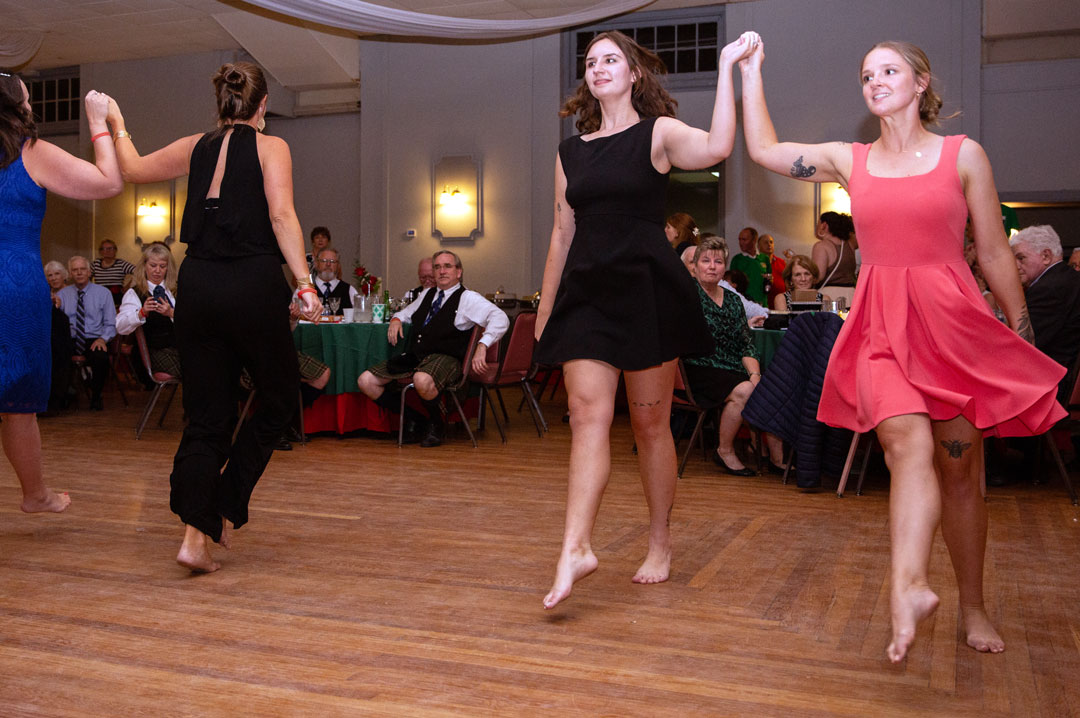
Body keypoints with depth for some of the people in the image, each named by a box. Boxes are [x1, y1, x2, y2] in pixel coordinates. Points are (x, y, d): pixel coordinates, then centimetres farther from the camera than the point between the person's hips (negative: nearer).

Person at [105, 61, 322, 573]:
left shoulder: (196, 148, 14)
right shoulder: (270, 147, 2)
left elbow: (132, 169, 27)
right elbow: (282, 216, -12)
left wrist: (117, 126, 45)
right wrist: (305, 283, -16)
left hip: (197, 286, 5)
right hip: (253, 286, -4)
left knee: (206, 415, 8)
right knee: (278, 399, 15)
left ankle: (195, 535, -2)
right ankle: (225, 510, 11)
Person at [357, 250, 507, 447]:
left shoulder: (468, 298, 1)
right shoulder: (427, 294, 23)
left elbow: (500, 318, -12)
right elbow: (407, 313, 40)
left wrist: (482, 347, -26)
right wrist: (396, 319, 15)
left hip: (445, 358, -7)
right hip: (413, 357, 7)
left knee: (422, 381, -41)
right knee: (366, 381, -9)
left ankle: (436, 425, -9)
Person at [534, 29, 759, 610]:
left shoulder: (658, 133, 2)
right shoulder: (570, 152, 15)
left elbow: (717, 147, -20)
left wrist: (726, 67, -16)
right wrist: (544, 308, 15)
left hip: (648, 289, -3)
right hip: (587, 291, 4)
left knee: (650, 422, 4)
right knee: (587, 414, -8)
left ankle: (660, 542, 18)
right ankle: (576, 550, -12)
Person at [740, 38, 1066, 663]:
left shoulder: (964, 155, 4)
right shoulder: (849, 161, 11)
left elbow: (995, 255, 5)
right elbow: (763, 149, 12)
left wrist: (1026, 344, 7)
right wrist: (750, 72, 15)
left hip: (954, 323, -1)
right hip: (882, 329, 1)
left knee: (960, 469, 4)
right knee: (909, 442, -23)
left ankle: (973, 608, 17)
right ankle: (910, 585, -37)